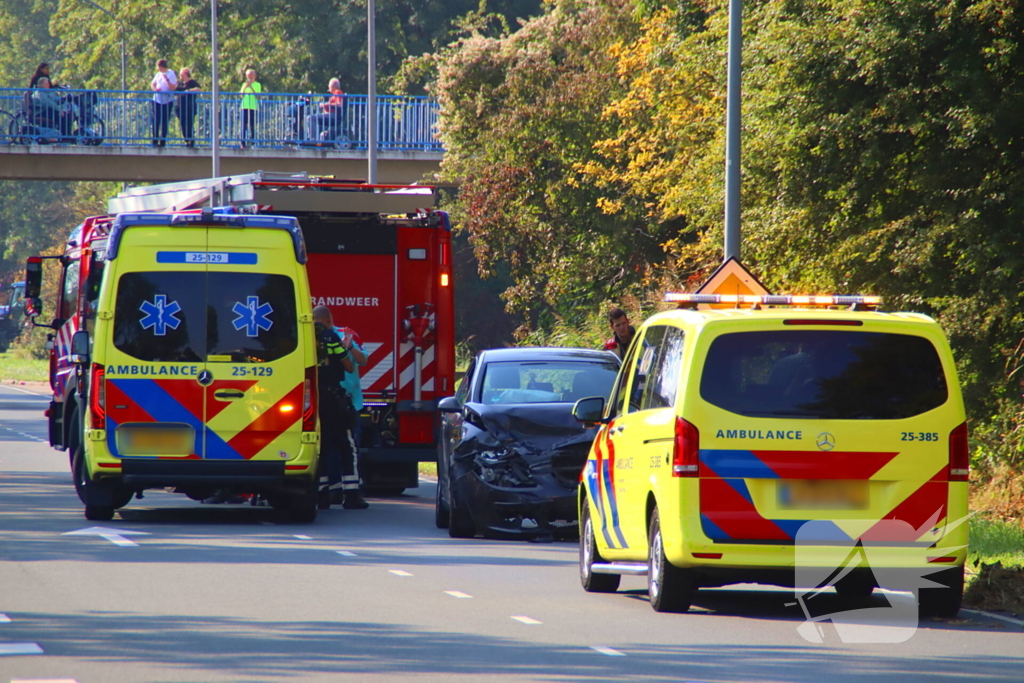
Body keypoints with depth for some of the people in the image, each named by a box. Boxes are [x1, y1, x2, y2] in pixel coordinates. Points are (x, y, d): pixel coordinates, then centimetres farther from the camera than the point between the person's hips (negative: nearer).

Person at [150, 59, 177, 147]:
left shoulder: (171, 74, -7)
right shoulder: (159, 74, 11)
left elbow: (173, 88, -12)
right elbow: (152, 84, 19)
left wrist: (167, 79, -24)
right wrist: (155, 89, -2)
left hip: (167, 101, -5)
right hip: (157, 100, 5)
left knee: (164, 122, 0)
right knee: (156, 121, 3)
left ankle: (163, 141, 5)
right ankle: (155, 141, 8)